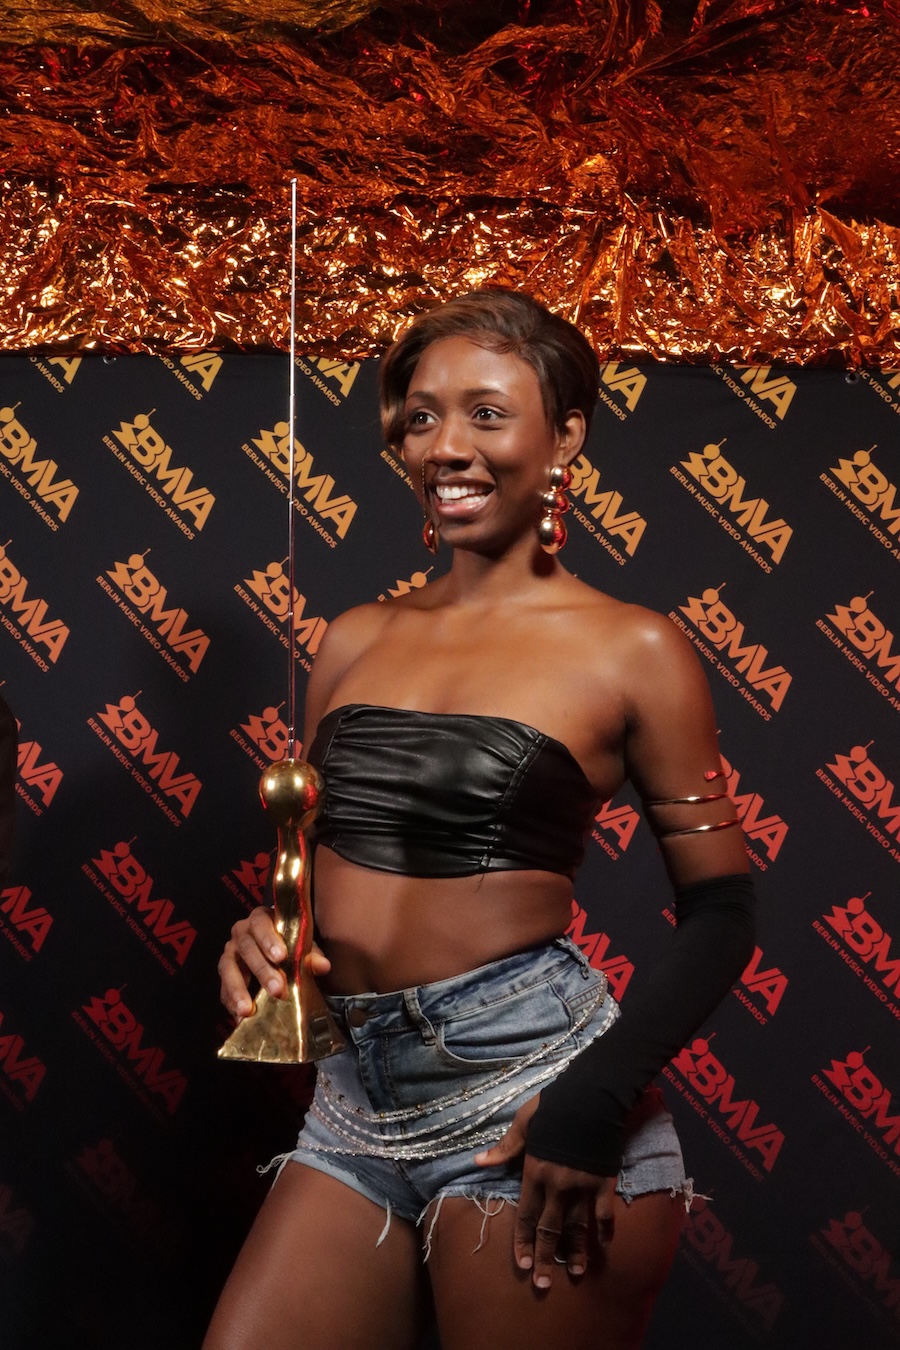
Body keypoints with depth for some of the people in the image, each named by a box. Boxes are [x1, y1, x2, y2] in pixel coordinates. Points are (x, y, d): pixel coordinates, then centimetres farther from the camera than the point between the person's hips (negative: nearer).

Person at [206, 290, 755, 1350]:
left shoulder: (632, 652, -4)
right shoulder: (356, 639, 10)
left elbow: (719, 914, -2)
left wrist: (597, 1100, -15)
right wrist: (260, 931, -2)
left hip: (527, 1086, -4)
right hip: (357, 1097, 5)